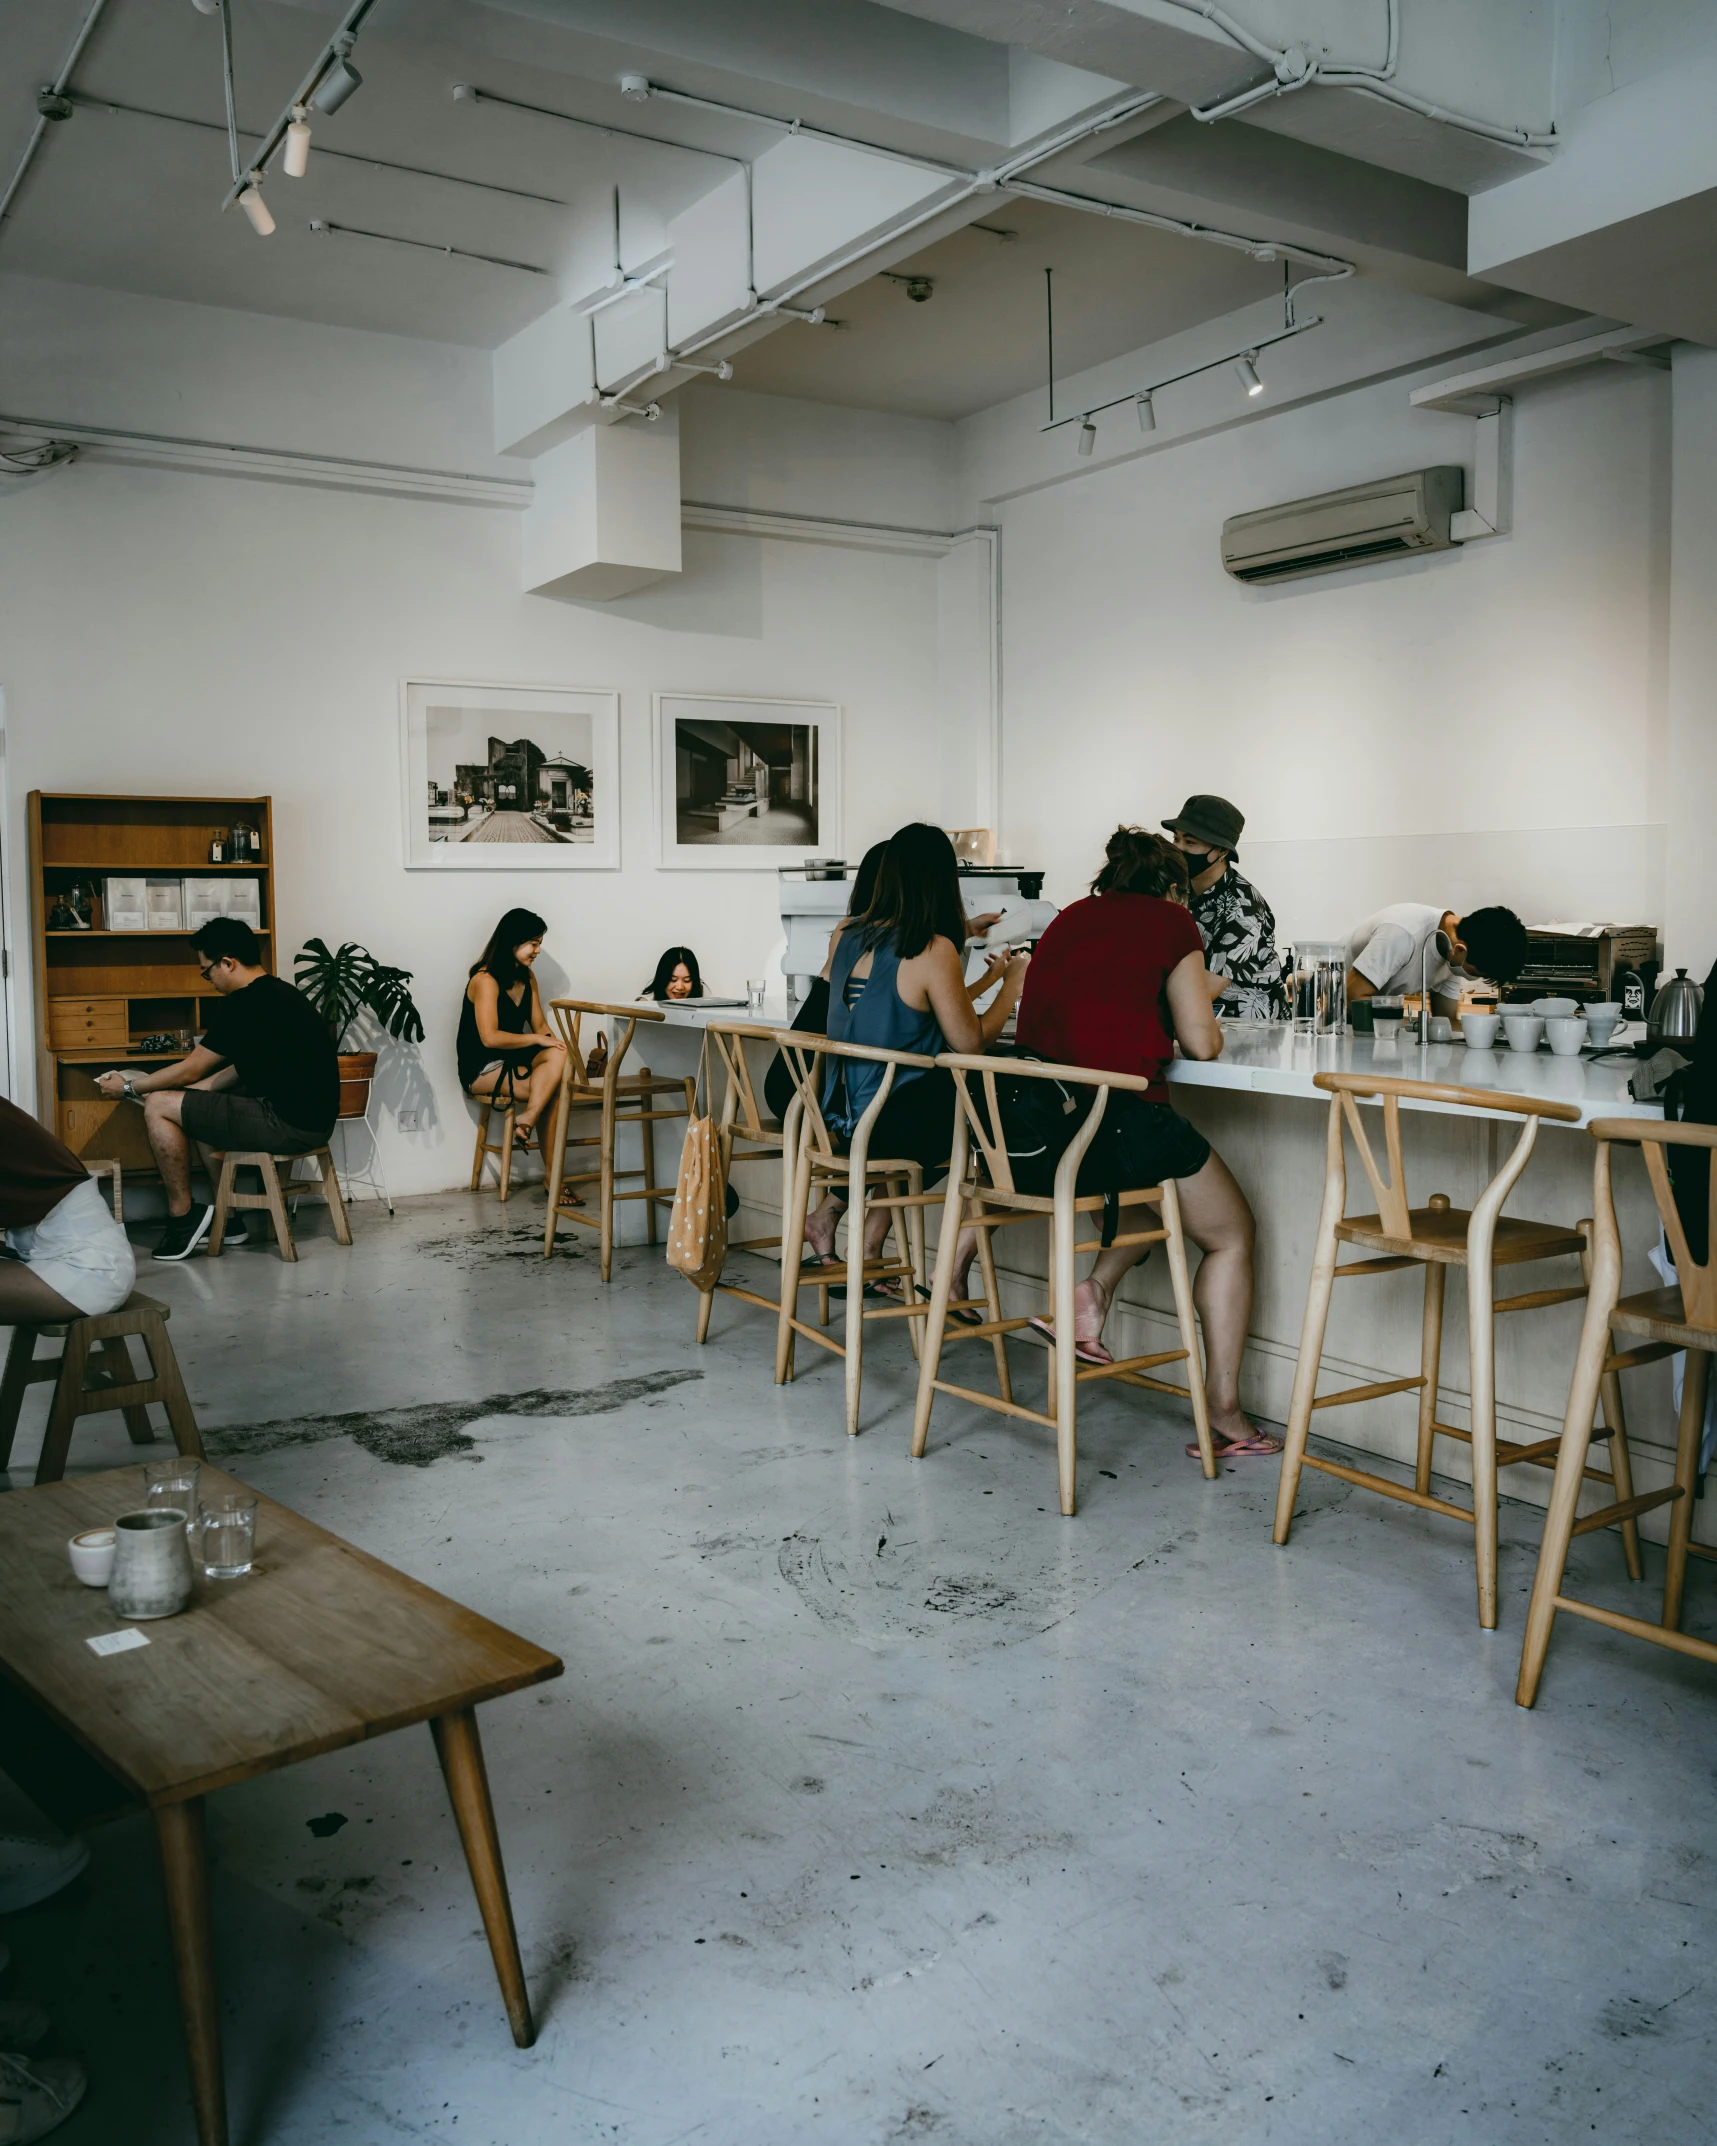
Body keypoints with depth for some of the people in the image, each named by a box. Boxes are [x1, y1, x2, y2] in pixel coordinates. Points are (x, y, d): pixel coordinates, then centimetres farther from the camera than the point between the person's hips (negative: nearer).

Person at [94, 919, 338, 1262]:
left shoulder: (242, 1006, -15)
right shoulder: (279, 993, 14)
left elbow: (191, 1070, -5)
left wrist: (128, 1087, 11)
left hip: (288, 1125, -10)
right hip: (312, 1117, 10)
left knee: (158, 1108, -2)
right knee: (197, 1106, 26)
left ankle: (182, 1216, 8)